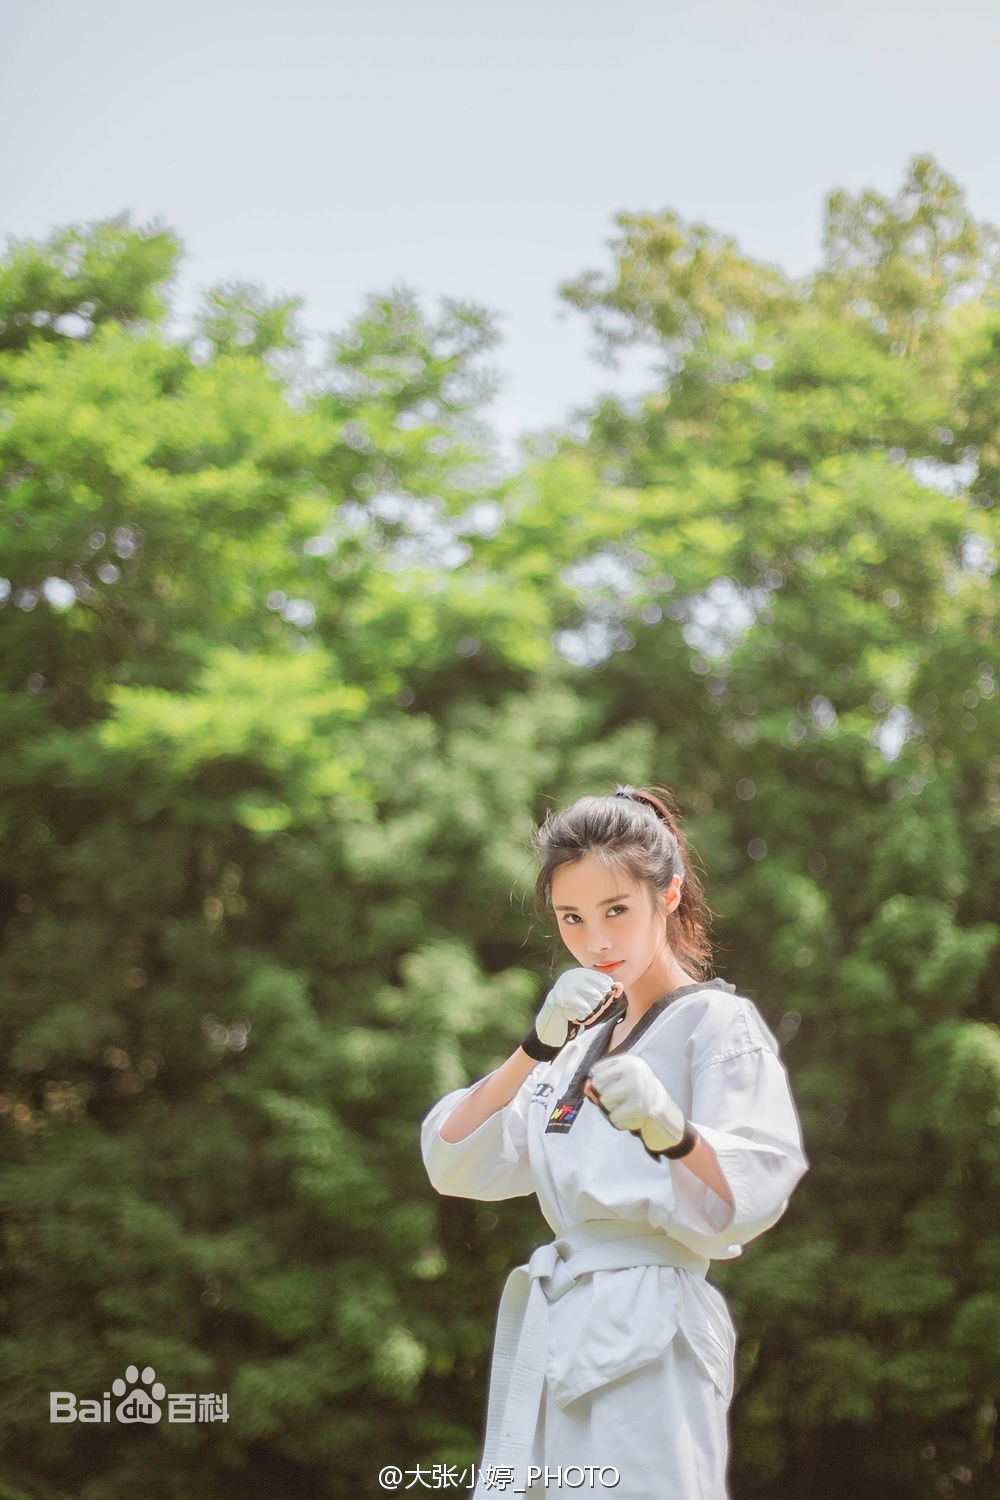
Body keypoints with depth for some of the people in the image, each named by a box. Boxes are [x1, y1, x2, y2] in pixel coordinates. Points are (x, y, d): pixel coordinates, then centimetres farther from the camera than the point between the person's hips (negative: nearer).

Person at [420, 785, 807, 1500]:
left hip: (650, 1352, -6)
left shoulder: (718, 1024, -3)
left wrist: (668, 1127, -37)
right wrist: (538, 1046, -7)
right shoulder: (581, 1040, 17)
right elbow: (454, 1164, 5)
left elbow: (744, 1203, -18)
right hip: (552, 1339, 6)